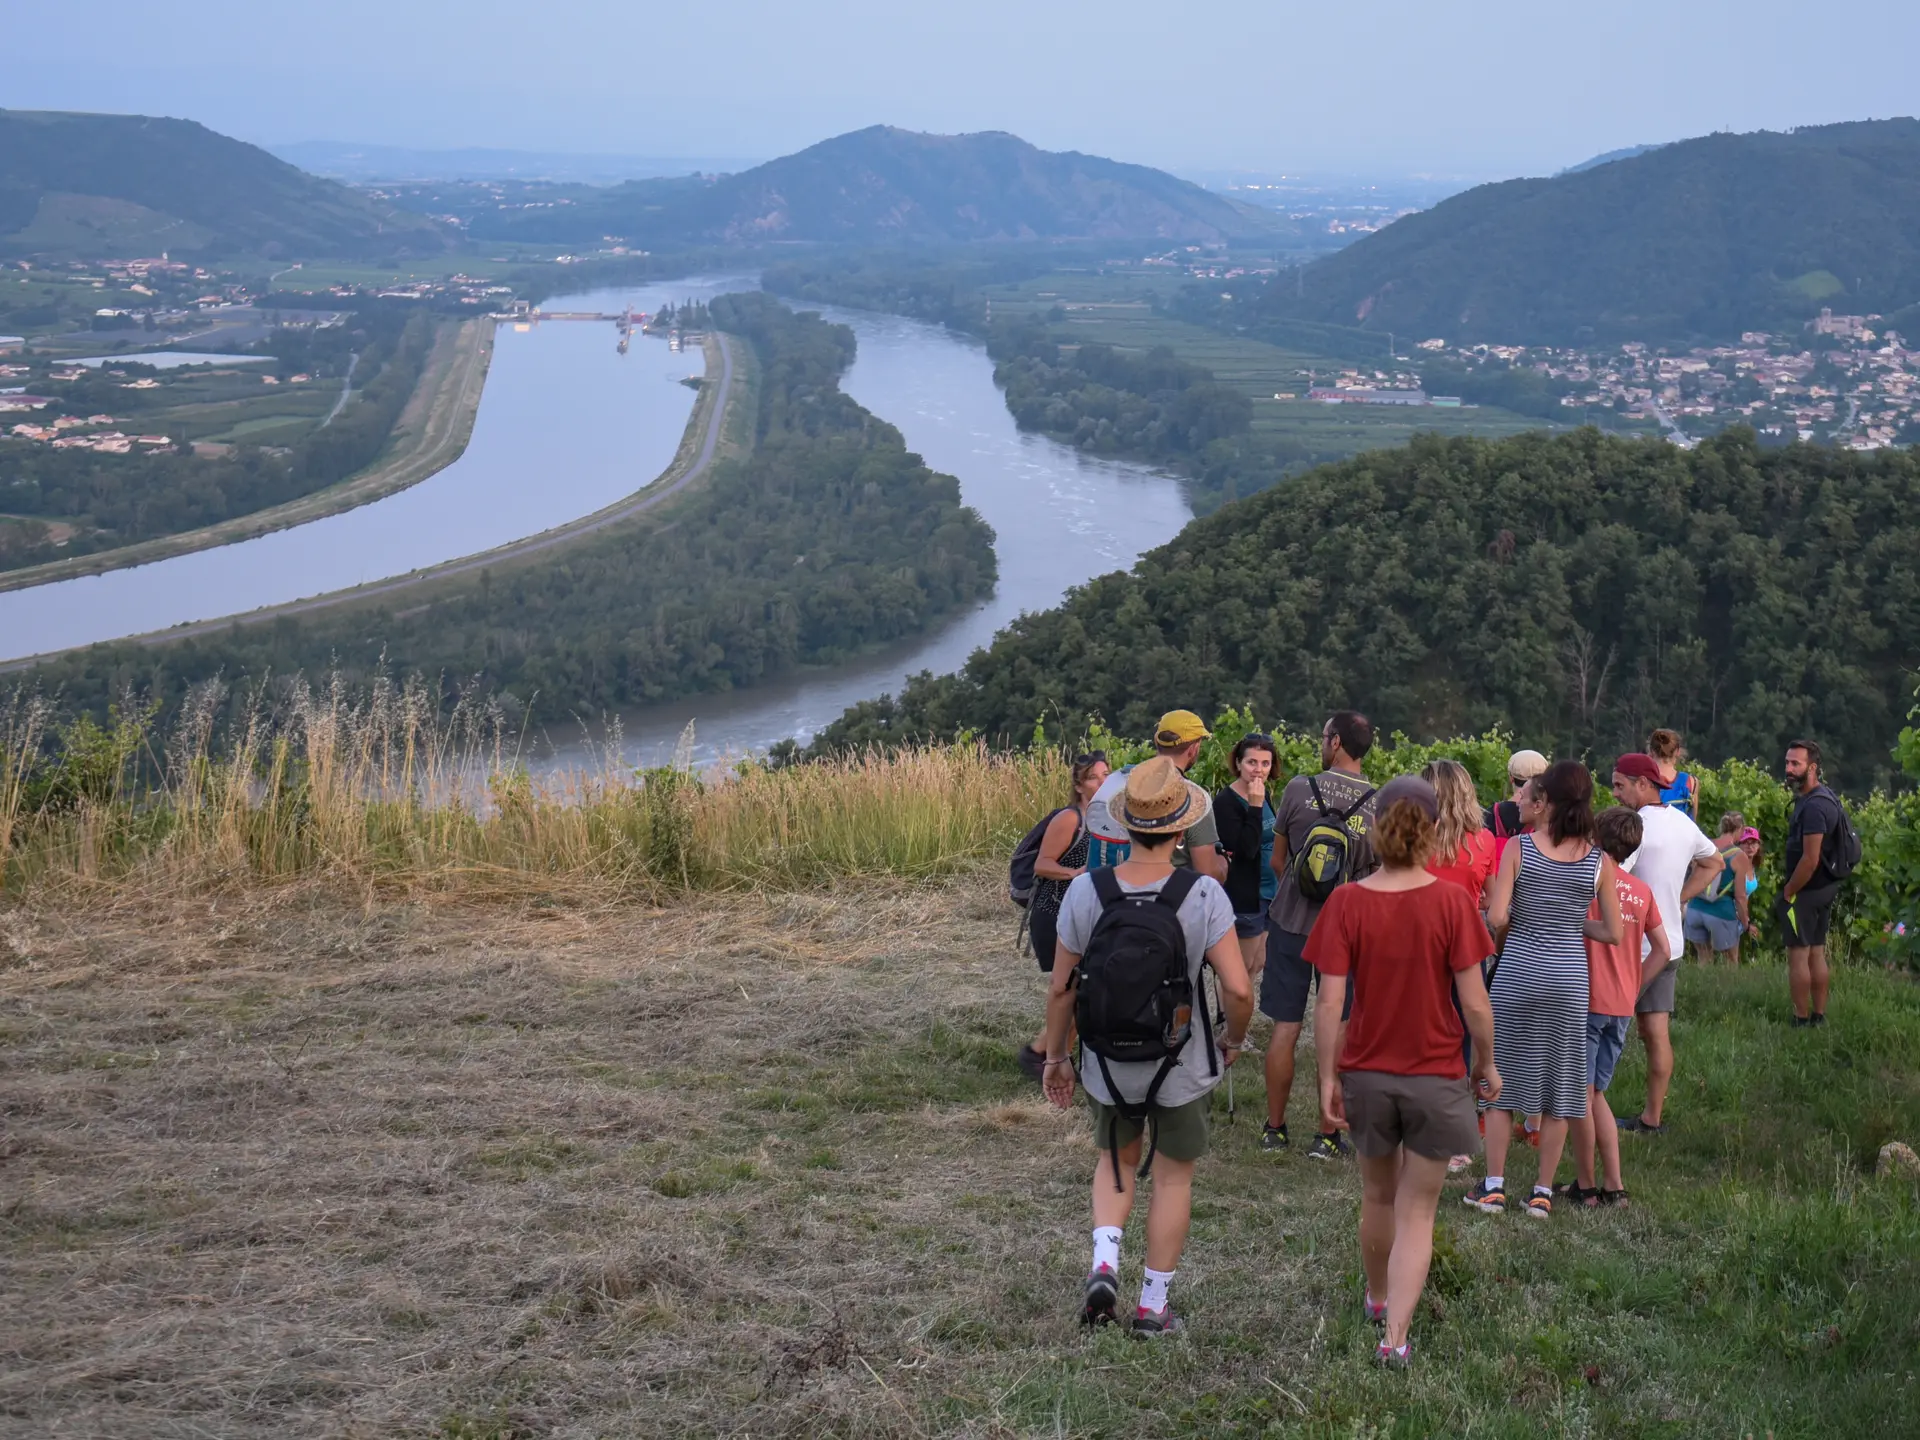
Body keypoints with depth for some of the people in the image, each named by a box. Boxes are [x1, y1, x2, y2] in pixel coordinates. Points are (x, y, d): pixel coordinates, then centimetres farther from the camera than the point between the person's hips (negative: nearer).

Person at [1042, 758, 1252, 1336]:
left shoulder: (1085, 891, -13)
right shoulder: (1202, 894, -18)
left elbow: (1061, 988, -6)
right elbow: (1238, 989, -20)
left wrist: (1055, 1056, 9)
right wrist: (1233, 1040, 1)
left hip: (1109, 1065, 2)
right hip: (1183, 1069, -2)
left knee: (1116, 1161, 26)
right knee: (1173, 1177, 17)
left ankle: (1104, 1261, 5)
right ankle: (1154, 1305, 23)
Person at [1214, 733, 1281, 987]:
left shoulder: (1262, 795, 7)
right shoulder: (1226, 802, -18)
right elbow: (1246, 849, -27)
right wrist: (1255, 806, -28)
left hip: (1269, 893, 8)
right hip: (1244, 899, -8)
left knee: (1258, 965, 15)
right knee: (1242, 970, 1)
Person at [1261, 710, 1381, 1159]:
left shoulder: (1298, 789, -8)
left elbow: (1277, 861, 3)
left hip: (1291, 921, 0)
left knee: (1285, 1028, 7)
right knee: (1335, 1031, 7)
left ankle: (1274, 1130, 16)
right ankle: (1327, 1136, 10)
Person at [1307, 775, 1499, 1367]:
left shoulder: (1347, 902, -11)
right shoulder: (1451, 901, -14)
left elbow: (1329, 1002, -12)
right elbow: (1474, 1003, -12)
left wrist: (1327, 1077, -2)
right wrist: (1487, 1064, 4)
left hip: (1366, 1075, 2)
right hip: (1436, 1077, -2)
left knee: (1377, 1196, 24)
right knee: (1417, 1212, 10)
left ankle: (1378, 1298, 45)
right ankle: (1395, 1335, 0)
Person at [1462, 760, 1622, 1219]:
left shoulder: (1519, 848, -9)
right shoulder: (1599, 862, -4)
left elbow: (1496, 916, -14)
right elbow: (1612, 932, 0)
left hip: (1517, 973, -1)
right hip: (1570, 977, 1)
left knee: (1503, 1079, 10)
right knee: (1559, 1083, 10)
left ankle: (1493, 1186, 12)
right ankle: (1543, 1192, 14)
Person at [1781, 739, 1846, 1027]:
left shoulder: (1813, 807, -22)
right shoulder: (1825, 797, 10)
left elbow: (1810, 859, -25)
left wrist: (1788, 892, -14)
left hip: (1806, 891, -10)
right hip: (1826, 888, 10)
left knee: (1798, 956, -4)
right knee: (1816, 954, 14)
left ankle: (1802, 1020, 0)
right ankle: (1819, 1017, 19)